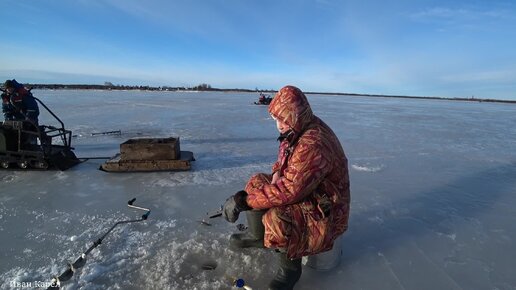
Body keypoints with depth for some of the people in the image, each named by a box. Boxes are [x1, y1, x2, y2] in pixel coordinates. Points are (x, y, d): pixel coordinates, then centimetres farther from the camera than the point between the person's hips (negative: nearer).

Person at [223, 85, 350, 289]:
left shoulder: (313, 145, -33)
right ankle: (257, 237, 23)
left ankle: (290, 267, -2)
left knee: (277, 220, -33)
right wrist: (278, 172, -10)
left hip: (324, 212, -9)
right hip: (303, 192, 9)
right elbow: (284, 161, 14)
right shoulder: (297, 131, -2)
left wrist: (242, 201, -29)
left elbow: (288, 190, -35)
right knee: (257, 182, 4)